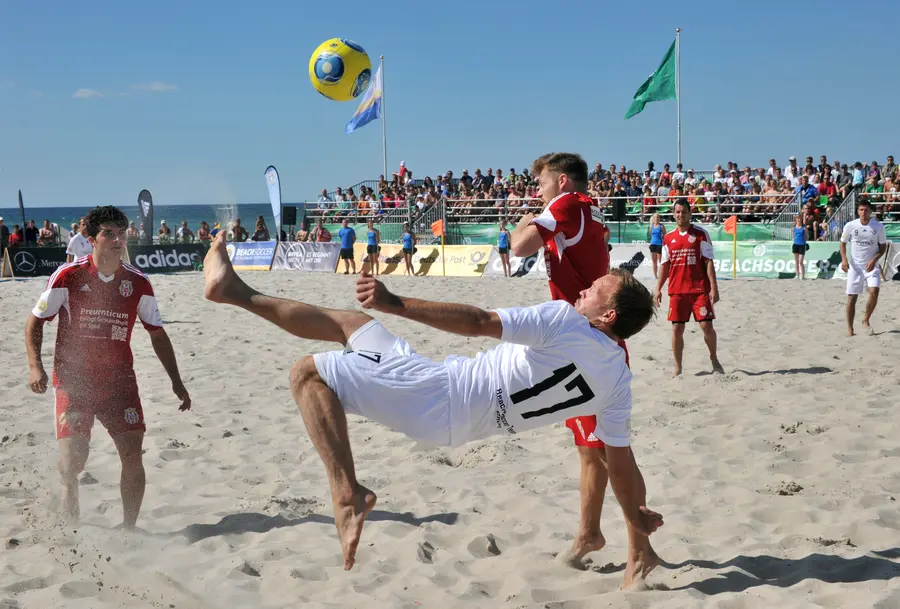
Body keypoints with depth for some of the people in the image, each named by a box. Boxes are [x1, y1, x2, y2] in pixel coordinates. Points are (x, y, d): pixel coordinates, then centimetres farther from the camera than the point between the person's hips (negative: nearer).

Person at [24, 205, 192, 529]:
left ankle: (129, 527, 10)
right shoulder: (69, 276, -7)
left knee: (133, 455, -7)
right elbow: (35, 321, 1)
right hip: (73, 379, -2)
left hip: (119, 378, 2)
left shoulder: (138, 283, 1)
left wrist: (176, 381, 7)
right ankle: (71, 522, 19)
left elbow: (157, 334, 11)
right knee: (72, 459, -11)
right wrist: (35, 366, -13)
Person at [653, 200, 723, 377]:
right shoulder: (669, 238, 9)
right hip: (677, 290, 3)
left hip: (700, 289, -3)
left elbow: (708, 262, -4)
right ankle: (678, 368, 11)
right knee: (677, 329, 1)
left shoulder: (701, 234, -1)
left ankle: (714, 359, 20)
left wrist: (714, 287, -10)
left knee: (706, 326, -5)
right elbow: (665, 265, 13)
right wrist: (658, 288, 7)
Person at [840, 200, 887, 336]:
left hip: (871, 266, 0)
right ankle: (850, 328, 11)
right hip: (854, 266, 0)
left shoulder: (878, 226, -5)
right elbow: (843, 242, 7)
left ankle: (866, 320, 2)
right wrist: (844, 259, -8)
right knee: (852, 297, 0)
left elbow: (883, 246, 3)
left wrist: (874, 259, -13)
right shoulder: (850, 226, -5)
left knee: (874, 291, -21)